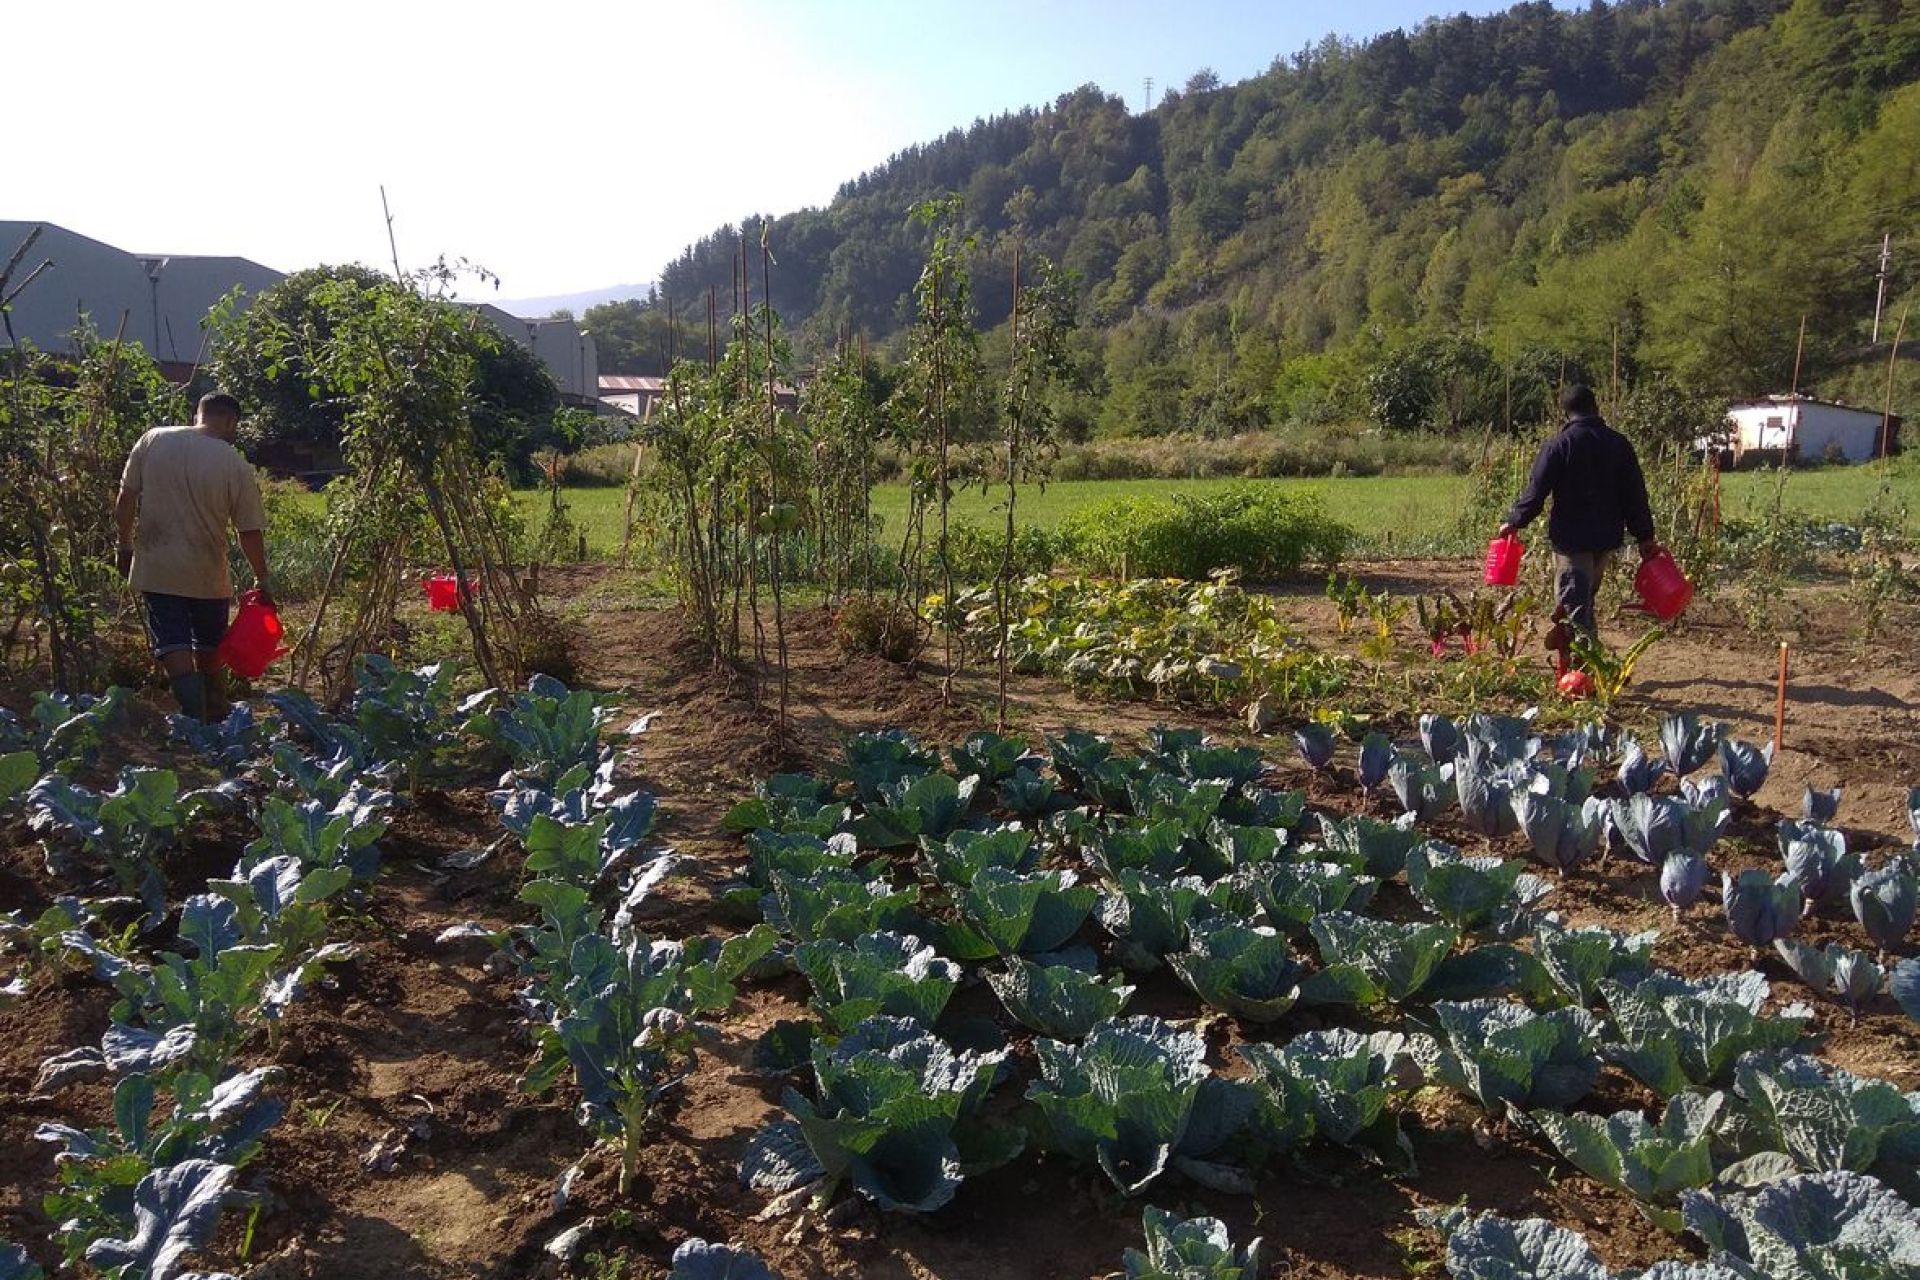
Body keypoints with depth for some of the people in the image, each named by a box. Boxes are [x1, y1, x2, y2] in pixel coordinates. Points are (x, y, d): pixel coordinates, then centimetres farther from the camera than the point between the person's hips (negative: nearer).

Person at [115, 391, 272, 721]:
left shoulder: (153, 441, -4)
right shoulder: (235, 465, -9)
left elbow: (125, 499, -1)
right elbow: (250, 532, -5)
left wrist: (125, 548, 12)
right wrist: (262, 579, 6)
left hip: (156, 569, 1)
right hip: (207, 573, -1)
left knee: (173, 645, 3)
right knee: (208, 646, 18)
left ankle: (195, 715, -10)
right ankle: (214, 714, 32)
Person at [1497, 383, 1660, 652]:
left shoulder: (1558, 445, -10)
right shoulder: (1619, 443, 4)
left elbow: (1536, 491, -10)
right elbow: (1636, 495, 4)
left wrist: (1514, 522, 2)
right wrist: (1644, 537, 9)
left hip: (1571, 537, -5)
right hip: (1608, 538, 5)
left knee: (1573, 602, -1)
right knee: (1585, 598, 18)